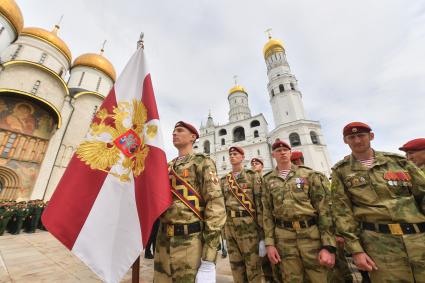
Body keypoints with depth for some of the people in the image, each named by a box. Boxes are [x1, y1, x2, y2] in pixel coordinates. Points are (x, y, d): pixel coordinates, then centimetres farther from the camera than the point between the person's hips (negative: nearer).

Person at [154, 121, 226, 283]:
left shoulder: (203, 163, -7)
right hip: (163, 241, 6)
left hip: (190, 243, -6)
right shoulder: (166, 167, 13)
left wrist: (208, 262, -19)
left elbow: (216, 206, -15)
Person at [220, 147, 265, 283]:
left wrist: (263, 236, -11)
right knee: (237, 268, 15)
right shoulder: (223, 180, 11)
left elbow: (260, 204, -6)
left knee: (254, 270, 6)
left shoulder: (253, 176, -1)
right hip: (230, 227, 4)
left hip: (249, 226, -4)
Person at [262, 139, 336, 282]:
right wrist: (270, 243, 0)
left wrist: (329, 245, -9)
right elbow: (267, 213, 5)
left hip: (312, 234, -1)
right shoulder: (268, 180, 4)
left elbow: (324, 209, -3)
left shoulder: (308, 174, 0)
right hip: (284, 238, 1)